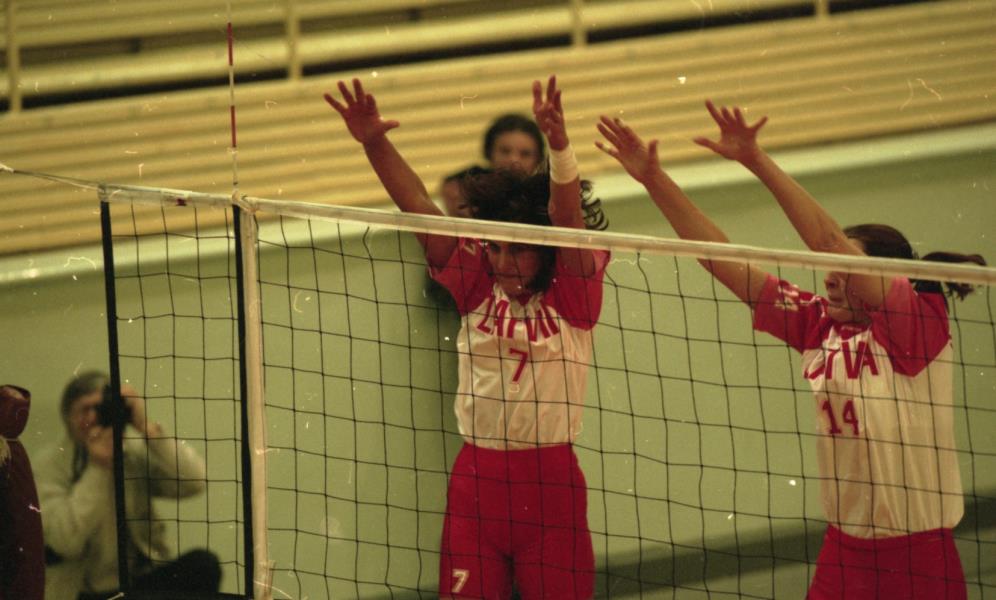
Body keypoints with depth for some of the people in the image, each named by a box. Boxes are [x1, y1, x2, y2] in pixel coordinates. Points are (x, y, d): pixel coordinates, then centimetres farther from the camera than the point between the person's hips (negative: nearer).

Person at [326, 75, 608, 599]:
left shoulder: (570, 294, -1)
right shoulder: (476, 284, 5)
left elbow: (567, 217, -18)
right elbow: (416, 205, -3)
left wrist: (559, 145, -35)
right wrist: (374, 144, -15)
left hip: (551, 480, -2)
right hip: (477, 475, 2)